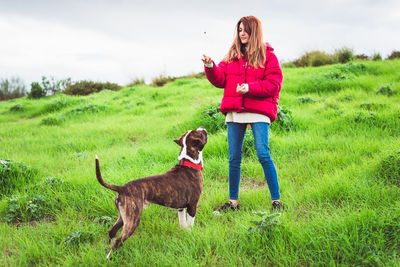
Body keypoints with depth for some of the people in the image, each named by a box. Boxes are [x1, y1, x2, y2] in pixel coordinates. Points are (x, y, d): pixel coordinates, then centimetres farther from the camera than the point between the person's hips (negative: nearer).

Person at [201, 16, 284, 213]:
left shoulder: (267, 55, 3)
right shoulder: (232, 55, 15)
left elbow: (274, 84, -4)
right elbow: (220, 80, 12)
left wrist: (250, 87, -15)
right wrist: (210, 67, -5)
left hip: (258, 112, -4)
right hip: (234, 112, 4)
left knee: (263, 155, -10)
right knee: (234, 158, 7)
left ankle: (276, 201, 1)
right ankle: (233, 202, 17)